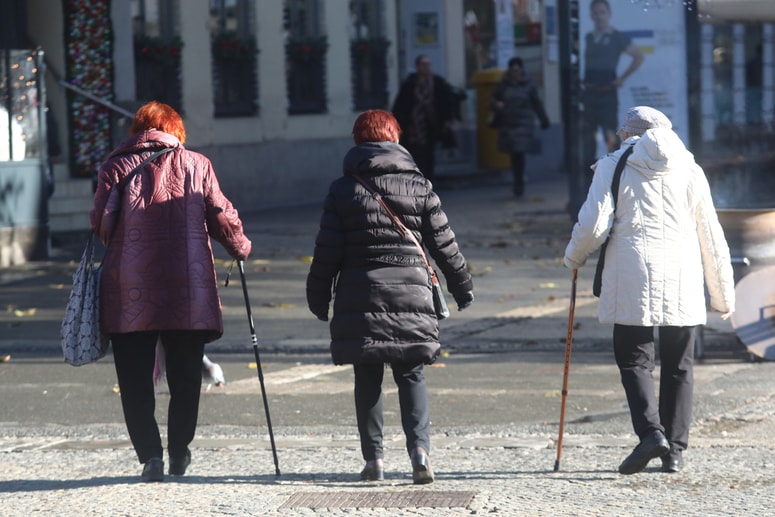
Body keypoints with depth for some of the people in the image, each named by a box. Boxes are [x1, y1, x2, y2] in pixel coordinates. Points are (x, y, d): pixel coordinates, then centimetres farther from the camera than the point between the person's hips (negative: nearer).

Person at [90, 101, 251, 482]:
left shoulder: (116, 167, 2)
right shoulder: (196, 165, 5)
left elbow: (101, 223, -3)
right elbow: (221, 216, 5)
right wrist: (240, 248, 22)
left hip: (130, 293, -1)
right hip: (189, 290, 1)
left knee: (135, 379, 5)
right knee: (185, 376, 15)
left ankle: (150, 454, -5)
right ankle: (180, 452, 19)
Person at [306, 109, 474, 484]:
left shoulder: (343, 190, 1)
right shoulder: (419, 186, 3)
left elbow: (327, 252, 0)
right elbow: (444, 243, 7)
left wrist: (318, 298, 10)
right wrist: (462, 286, 18)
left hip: (360, 297, 0)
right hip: (410, 296, 1)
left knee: (367, 380, 8)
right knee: (411, 376, 6)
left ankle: (374, 457, 5)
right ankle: (419, 448, -12)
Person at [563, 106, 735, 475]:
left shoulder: (613, 166, 4)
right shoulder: (689, 170, 12)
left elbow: (593, 225, -5)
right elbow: (711, 237, 12)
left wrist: (574, 257, 16)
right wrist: (723, 295, 19)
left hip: (631, 277, -2)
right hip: (682, 278, 2)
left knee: (633, 359, 5)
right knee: (678, 366, 10)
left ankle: (651, 430, -17)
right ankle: (675, 450, 8)